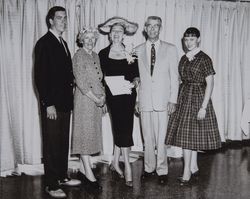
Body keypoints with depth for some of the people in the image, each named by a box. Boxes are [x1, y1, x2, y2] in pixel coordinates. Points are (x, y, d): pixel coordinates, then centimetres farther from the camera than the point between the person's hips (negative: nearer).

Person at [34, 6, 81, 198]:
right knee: (51, 144, 1)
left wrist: (69, 95, 10)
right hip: (52, 104, -8)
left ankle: (63, 176, 28)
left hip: (65, 102, 8)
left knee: (63, 142, 15)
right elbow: (40, 76, -15)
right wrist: (48, 104, -18)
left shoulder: (63, 43, 15)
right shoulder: (44, 43, -10)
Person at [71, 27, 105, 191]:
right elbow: (80, 82, -15)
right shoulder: (79, 56, -8)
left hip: (97, 100, 8)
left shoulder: (95, 56, 14)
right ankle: (89, 174, -2)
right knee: (85, 133, -4)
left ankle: (85, 170, 17)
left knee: (93, 132, 9)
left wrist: (103, 97, 2)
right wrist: (96, 99, -14)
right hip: (84, 99, -7)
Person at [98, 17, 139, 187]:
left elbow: (137, 76, 7)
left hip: (128, 95, 2)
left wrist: (133, 83, -14)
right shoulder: (103, 54, 4)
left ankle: (116, 162, 23)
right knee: (122, 128, -5)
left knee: (121, 128, 7)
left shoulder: (130, 53, 7)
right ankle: (127, 166, 1)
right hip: (112, 95, -2)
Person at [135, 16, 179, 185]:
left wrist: (173, 100, -4)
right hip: (145, 100, 2)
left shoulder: (170, 49, 5)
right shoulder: (138, 50, 10)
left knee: (161, 138, -3)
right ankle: (149, 168, 20)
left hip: (163, 100, -2)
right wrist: (136, 99, 6)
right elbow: (137, 77, 11)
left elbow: (174, 76, 3)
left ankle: (162, 171, 9)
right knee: (147, 137, 7)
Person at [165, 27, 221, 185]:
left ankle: (187, 171, 6)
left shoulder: (204, 59, -9)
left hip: (198, 97, -6)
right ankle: (194, 167, 22)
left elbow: (210, 84, -11)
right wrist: (176, 100, 6)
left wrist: (203, 107, -16)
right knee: (185, 134, 9)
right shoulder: (184, 59, 9)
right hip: (184, 97, 6)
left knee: (189, 134, -4)